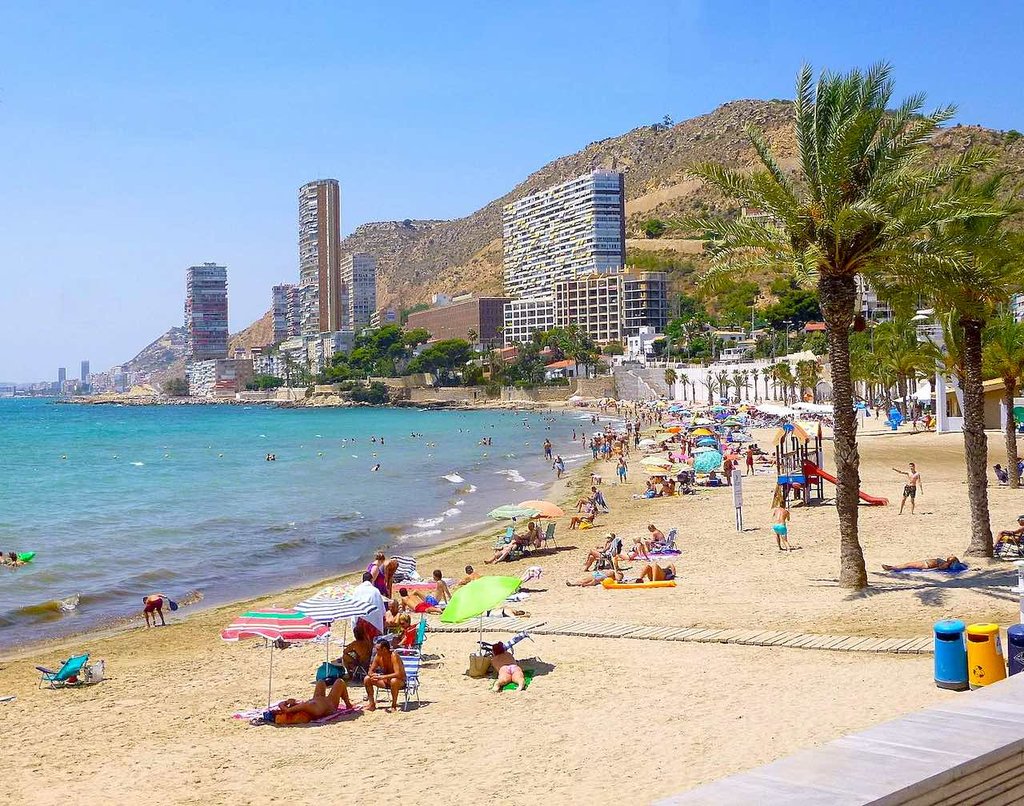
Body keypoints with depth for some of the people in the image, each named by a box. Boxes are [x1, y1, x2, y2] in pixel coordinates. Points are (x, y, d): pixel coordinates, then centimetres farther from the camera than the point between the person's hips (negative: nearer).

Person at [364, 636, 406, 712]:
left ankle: (394, 705, -20)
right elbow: (371, 671, -1)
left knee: (394, 681, -40)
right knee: (367, 679, -6)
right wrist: (374, 675, -26)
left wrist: (382, 677, -40)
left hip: (400, 681, -7)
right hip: (386, 681, 7)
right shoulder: (378, 656, -7)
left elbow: (398, 674, -36)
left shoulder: (394, 656, -26)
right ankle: (372, 704, 1)